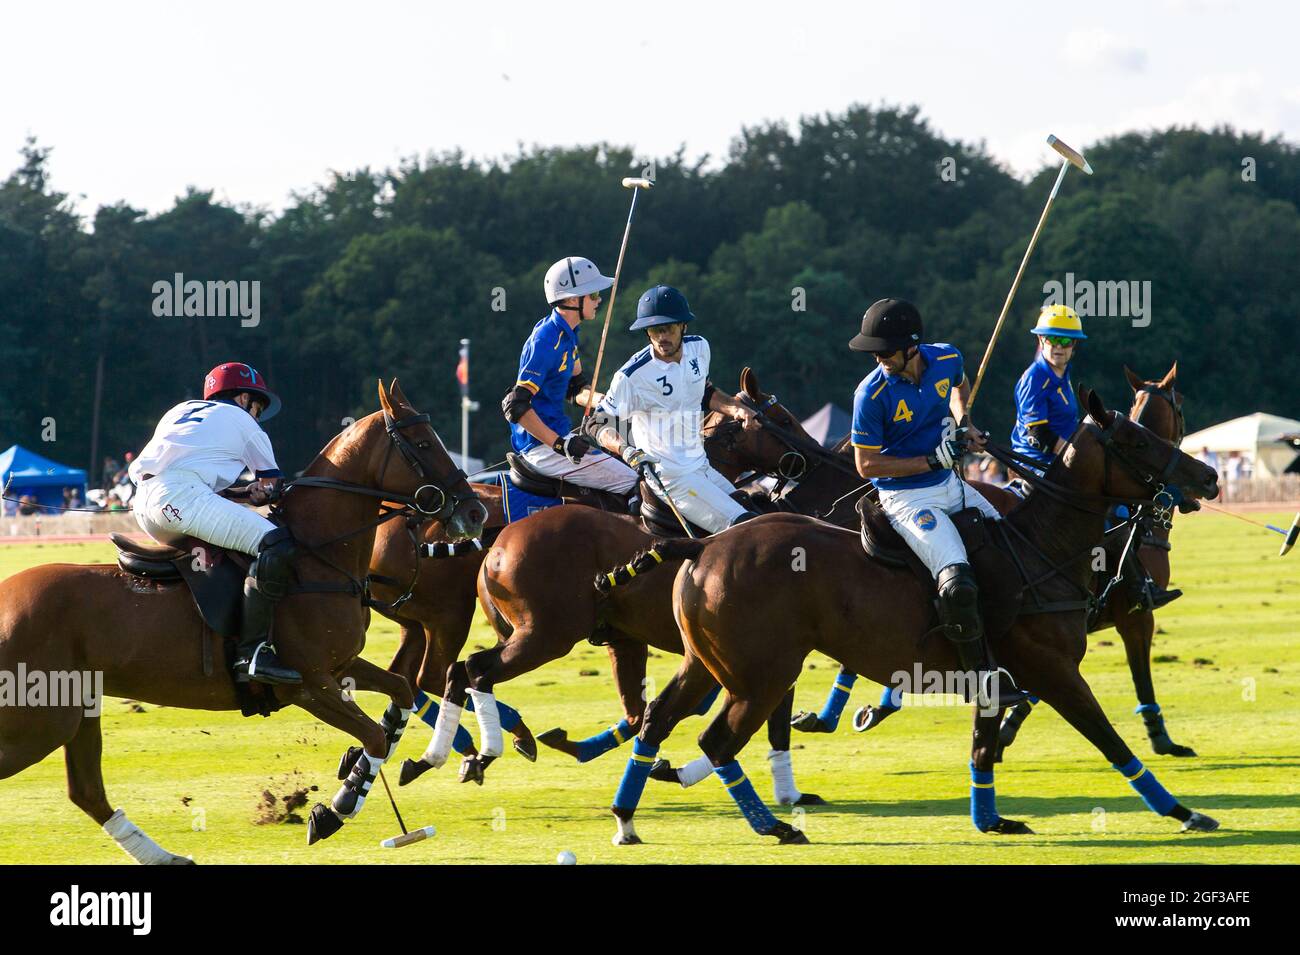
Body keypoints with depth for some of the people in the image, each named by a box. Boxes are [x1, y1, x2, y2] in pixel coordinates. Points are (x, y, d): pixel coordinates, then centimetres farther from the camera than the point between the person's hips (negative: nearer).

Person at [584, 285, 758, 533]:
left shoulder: (699, 348, 4)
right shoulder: (631, 377, -17)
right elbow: (596, 424, -10)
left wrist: (736, 409, 8)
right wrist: (625, 449, -29)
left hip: (702, 467, 8)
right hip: (671, 479, -8)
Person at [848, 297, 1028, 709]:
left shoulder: (947, 359, -5)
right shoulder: (872, 394, -21)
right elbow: (866, 465, -16)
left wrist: (963, 424, 3)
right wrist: (933, 461, -22)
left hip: (951, 486, 7)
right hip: (907, 499, -7)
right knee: (957, 585, -26)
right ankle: (983, 678, -11)